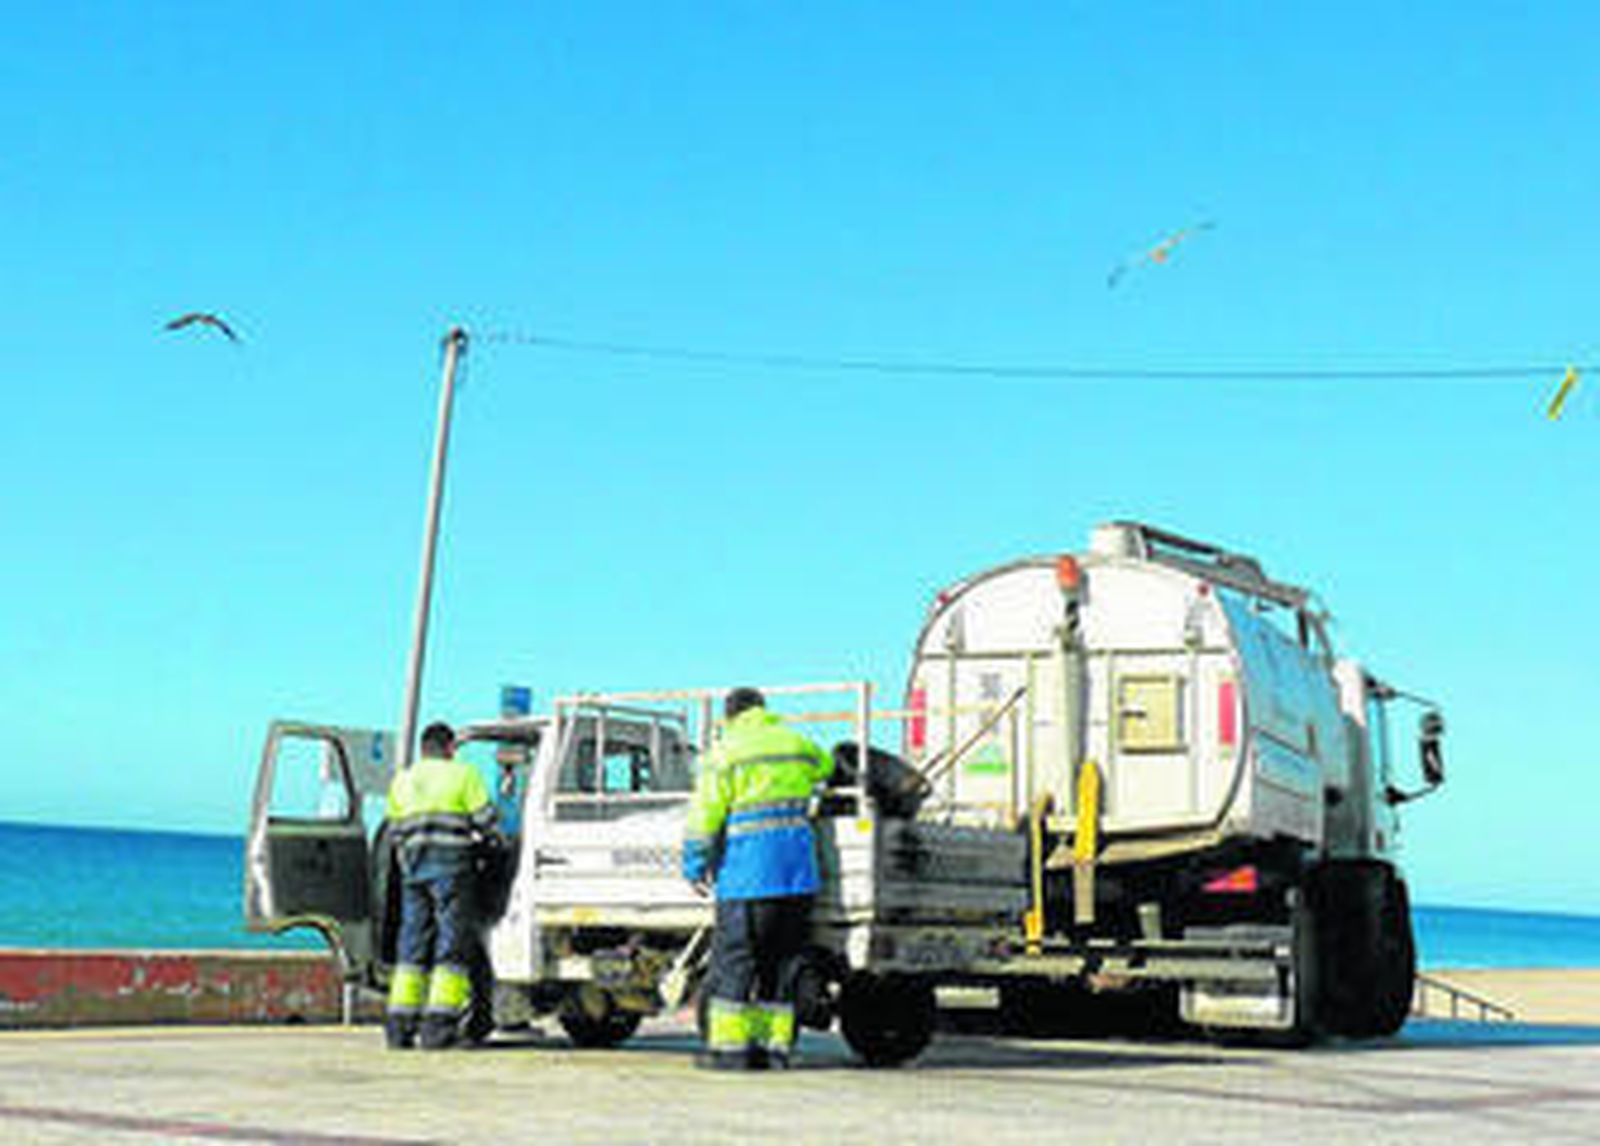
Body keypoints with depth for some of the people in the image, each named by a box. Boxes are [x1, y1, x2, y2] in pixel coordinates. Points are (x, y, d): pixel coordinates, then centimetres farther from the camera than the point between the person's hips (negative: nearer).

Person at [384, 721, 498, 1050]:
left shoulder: (402, 780, 17)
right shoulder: (463, 774, 2)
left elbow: (396, 833, 16)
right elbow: (485, 821, -2)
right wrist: (485, 839, 18)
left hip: (413, 867, 5)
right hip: (451, 865, -5)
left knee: (412, 943, 9)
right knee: (451, 943, -3)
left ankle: (399, 1023, 5)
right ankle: (438, 1023, -10)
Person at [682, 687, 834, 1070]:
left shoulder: (726, 754, -4)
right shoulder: (796, 744, 13)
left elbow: (704, 816, -7)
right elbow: (825, 766, 36)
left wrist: (695, 867, 2)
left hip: (748, 873, -5)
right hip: (798, 872, 5)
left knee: (734, 959, 2)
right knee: (782, 962, 11)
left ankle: (730, 1047, 1)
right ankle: (775, 1046, 12)